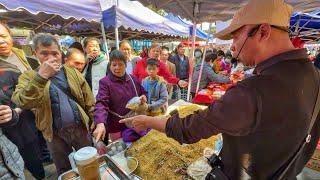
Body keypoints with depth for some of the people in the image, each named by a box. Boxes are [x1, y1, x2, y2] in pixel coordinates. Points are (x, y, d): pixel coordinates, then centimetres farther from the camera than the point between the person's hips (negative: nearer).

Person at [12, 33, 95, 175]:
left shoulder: (73, 73, -1)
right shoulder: (28, 76, -4)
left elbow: (89, 102, -1)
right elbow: (22, 103, -23)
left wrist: (95, 122, -2)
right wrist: (41, 77, -32)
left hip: (80, 128, 1)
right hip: (55, 133, 0)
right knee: (64, 171, 22)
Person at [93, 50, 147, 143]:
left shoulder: (133, 79, 3)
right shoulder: (105, 82, -13)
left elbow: (143, 93, 16)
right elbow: (101, 103, -24)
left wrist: (144, 97, -7)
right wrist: (100, 124, -40)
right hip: (117, 127, -4)